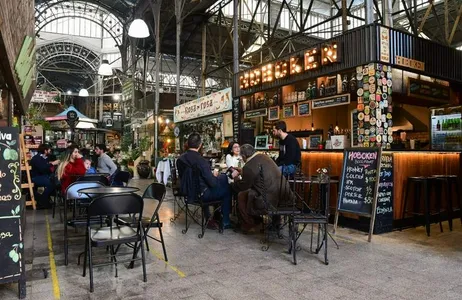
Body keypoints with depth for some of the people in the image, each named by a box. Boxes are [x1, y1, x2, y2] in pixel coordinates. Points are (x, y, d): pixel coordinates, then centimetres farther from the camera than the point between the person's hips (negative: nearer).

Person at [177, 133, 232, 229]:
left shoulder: (180, 159, -3)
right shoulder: (201, 160, -25)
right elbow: (213, 183, -22)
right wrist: (214, 175, 2)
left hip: (188, 194, 7)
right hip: (201, 195, -7)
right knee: (227, 190, 11)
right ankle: (225, 222, 20)